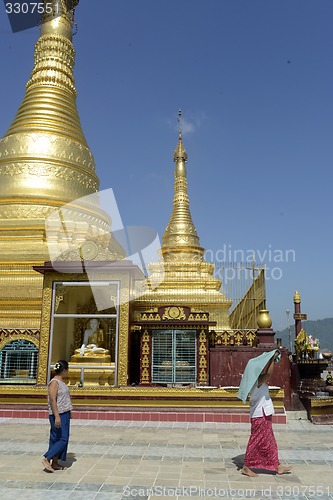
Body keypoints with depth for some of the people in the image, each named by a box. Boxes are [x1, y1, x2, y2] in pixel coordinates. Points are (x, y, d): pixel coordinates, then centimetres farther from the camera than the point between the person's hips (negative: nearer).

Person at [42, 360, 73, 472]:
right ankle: (46, 458, 1)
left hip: (65, 414, 10)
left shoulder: (61, 382, 13)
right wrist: (57, 416, -25)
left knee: (58, 439, 12)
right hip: (58, 415, -10)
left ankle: (55, 463, 19)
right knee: (62, 439, -7)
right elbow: (53, 401, -21)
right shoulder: (54, 383, -16)